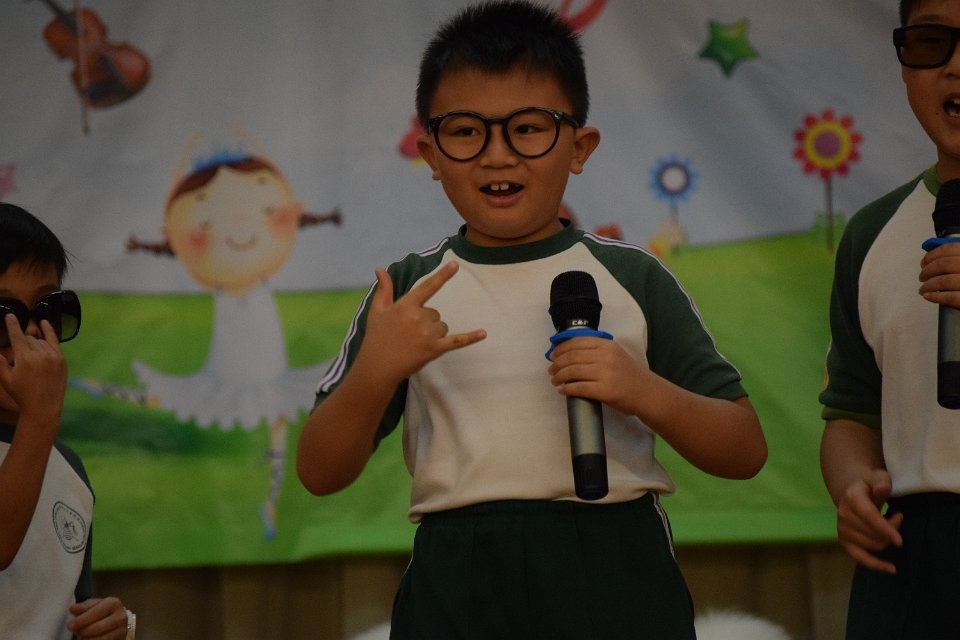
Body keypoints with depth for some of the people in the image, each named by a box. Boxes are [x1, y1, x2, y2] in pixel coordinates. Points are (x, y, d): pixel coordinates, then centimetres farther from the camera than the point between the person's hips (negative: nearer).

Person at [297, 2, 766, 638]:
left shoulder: (631, 277, 5)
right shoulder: (409, 289, 7)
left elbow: (746, 451, 6)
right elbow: (320, 474, 4)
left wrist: (646, 392, -12)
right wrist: (374, 373, -13)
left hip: (614, 581, 0)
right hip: (458, 587, 0)